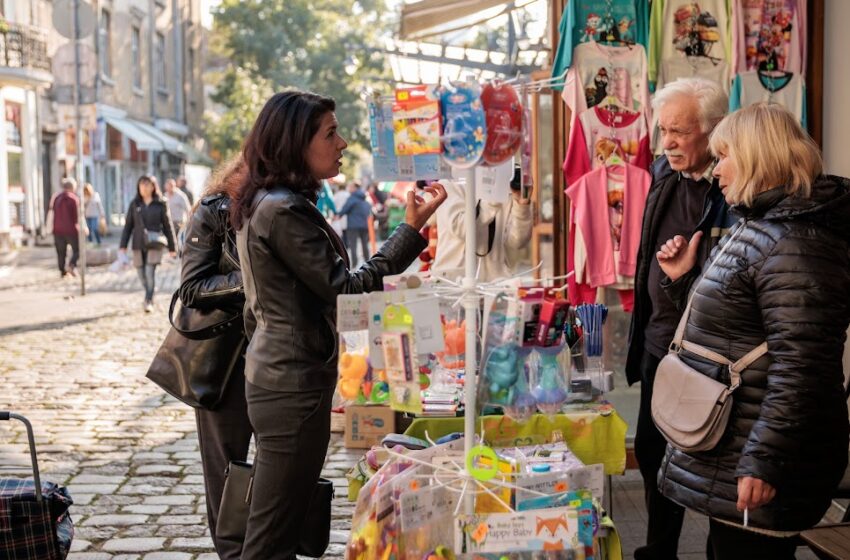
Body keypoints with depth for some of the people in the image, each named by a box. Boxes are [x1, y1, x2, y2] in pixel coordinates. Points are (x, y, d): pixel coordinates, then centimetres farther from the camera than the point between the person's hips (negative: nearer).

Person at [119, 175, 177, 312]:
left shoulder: (160, 204, 1)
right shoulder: (134, 204, 6)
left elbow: (167, 226, 4)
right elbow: (128, 226, 7)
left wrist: (172, 247, 4)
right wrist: (123, 245, 0)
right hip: (138, 245, 3)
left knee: (150, 272, -15)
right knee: (142, 274, 6)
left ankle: (148, 301, -8)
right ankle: (149, 297, 25)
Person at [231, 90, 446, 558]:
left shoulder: (262, 204, 13)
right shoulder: (284, 211, -18)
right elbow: (345, 287, -18)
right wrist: (412, 229, -20)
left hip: (271, 374, 11)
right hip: (293, 383, -11)